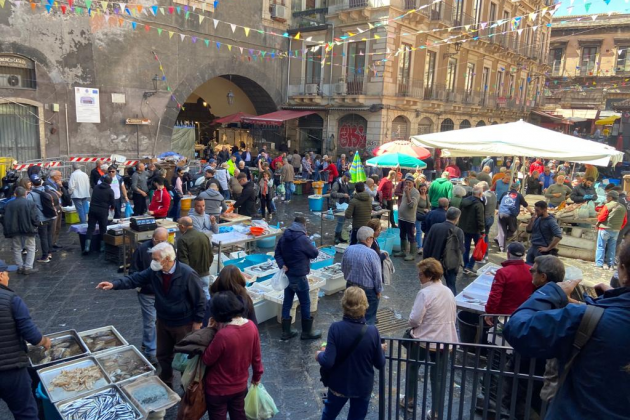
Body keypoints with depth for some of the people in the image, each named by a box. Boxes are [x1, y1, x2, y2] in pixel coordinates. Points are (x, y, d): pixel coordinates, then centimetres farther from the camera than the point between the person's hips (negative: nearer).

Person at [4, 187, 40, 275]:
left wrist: (8, 232, 8)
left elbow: (6, 219, -1)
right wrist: (36, 226, 6)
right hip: (28, 229, -2)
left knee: (16, 249, 15)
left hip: (14, 231, 3)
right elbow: (35, 218, -14)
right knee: (31, 248, 8)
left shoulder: (9, 205, -2)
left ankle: (20, 267, 17)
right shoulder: (30, 204, -11)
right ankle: (28, 267, 2)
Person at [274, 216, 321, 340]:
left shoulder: (284, 236, 4)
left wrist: (282, 265, -8)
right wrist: (310, 244, 7)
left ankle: (286, 332, 22)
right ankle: (307, 332, 17)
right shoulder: (303, 238, -20)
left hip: (287, 274, 8)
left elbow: (277, 253, 5)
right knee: (305, 303, 6)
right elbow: (315, 253, -8)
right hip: (299, 276, -7)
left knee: (287, 302, 13)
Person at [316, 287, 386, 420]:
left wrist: (319, 355, -3)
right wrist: (380, 350, 10)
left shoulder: (335, 328, -24)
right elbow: (380, 364, -11)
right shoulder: (372, 331, -21)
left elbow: (328, 363, -25)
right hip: (363, 387, 0)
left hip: (338, 385, 0)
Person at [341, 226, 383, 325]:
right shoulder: (371, 254, -22)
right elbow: (377, 275, -15)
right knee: (369, 318, 10)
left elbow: (343, 268, 7)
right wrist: (379, 290, -2)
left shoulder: (348, 250, -6)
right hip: (368, 290, -5)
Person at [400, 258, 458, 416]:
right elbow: (453, 316, 12)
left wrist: (412, 324, 0)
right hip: (445, 339, 5)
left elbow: (414, 320, -21)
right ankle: (436, 412, 21)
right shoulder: (449, 292, 2)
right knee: (438, 376, 14)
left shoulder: (425, 293, -21)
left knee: (413, 369, 19)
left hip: (423, 339, -5)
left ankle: (409, 401, 34)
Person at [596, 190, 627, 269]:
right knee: (612, 248, 13)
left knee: (601, 246, 2)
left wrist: (598, 224, 4)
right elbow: (625, 221, 11)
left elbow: (601, 217, -14)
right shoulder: (623, 207, 9)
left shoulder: (608, 206, -12)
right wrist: (619, 228, 17)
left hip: (605, 229, -6)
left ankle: (599, 263, 1)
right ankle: (611, 264, 15)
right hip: (616, 231, 6)